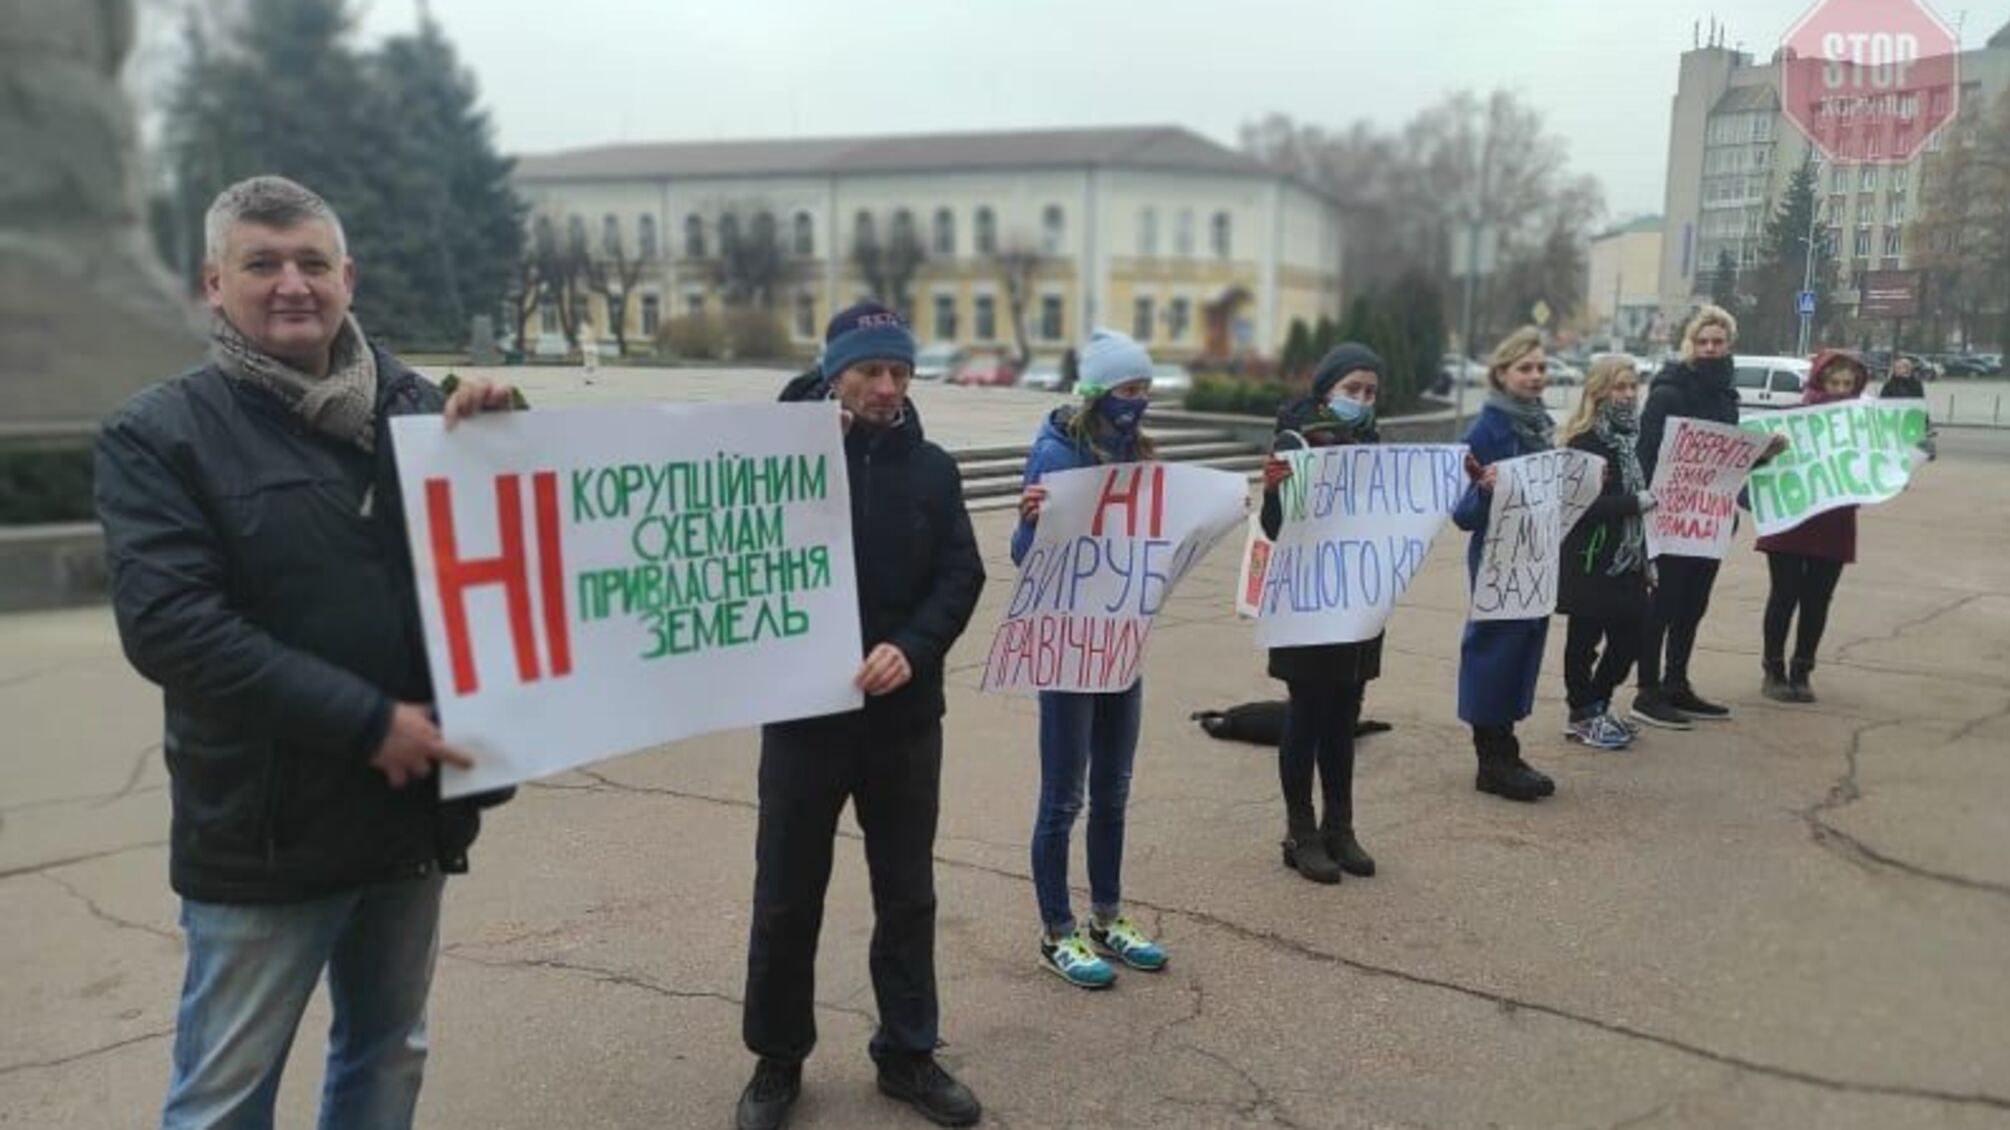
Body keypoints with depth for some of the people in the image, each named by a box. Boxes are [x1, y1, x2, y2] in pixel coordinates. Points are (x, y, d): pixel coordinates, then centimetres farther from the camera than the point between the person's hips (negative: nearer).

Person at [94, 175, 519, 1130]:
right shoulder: (159, 433, -6)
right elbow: (168, 623, -18)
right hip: (264, 828, -3)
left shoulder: (414, 404, 3)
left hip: (415, 806, 4)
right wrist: (364, 721, -23)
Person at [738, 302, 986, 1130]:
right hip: (804, 711, -2)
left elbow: (962, 575, -3)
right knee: (787, 898, 10)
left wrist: (912, 646, -19)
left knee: (907, 894, 13)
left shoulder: (932, 468, 6)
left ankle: (907, 1054, 30)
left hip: (905, 715, 3)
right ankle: (777, 1059, 30)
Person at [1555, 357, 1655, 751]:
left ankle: (1596, 707, 25)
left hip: (1626, 559, 8)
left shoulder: (1630, 434, 12)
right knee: (1584, 639, 2)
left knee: (1629, 636, 11)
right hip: (1590, 560, -8)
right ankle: (1582, 715, 15)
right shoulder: (1585, 441, -12)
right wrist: (1639, 501, -22)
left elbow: (1638, 492, 19)